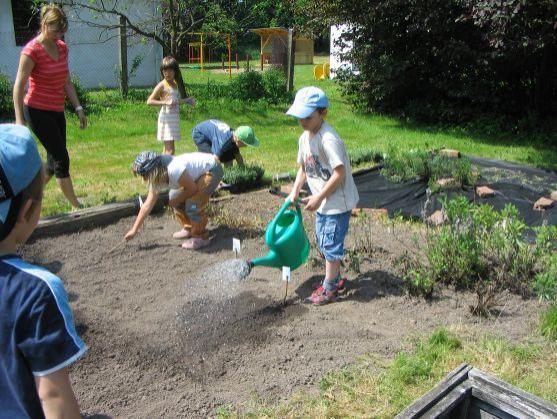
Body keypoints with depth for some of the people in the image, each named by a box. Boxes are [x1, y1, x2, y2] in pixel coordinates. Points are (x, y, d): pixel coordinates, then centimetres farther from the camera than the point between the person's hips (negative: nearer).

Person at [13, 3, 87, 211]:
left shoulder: (62, 47, 6)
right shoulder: (31, 50, -15)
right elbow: (19, 87, -16)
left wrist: (78, 108, 9)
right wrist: (19, 120, -21)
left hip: (57, 111, 8)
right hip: (37, 111, -7)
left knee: (55, 160, 10)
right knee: (61, 158, -8)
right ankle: (77, 206, -2)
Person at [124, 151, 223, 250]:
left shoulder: (174, 170, -35)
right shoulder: (157, 178, -7)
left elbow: (192, 189, -23)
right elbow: (147, 205, -1)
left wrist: (177, 200, -8)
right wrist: (134, 230, 1)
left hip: (212, 170, -9)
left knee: (193, 205, -19)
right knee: (173, 197, 10)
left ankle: (201, 238, 2)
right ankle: (189, 228, 27)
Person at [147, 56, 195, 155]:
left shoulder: (175, 84, 11)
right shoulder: (162, 85, -11)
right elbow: (149, 101, -18)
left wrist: (186, 100, 15)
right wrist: (165, 102, -28)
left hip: (175, 118, 8)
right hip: (166, 118, -8)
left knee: (167, 147, 16)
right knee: (170, 149, -12)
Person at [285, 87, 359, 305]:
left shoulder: (329, 139, -25)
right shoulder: (304, 138, 4)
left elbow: (339, 173, -25)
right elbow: (304, 167, 15)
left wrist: (318, 198, -20)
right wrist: (295, 191, 3)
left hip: (337, 201, -9)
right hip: (323, 202, 9)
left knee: (331, 244, 1)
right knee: (323, 241, 19)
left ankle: (329, 288, 17)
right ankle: (335, 279, 37)